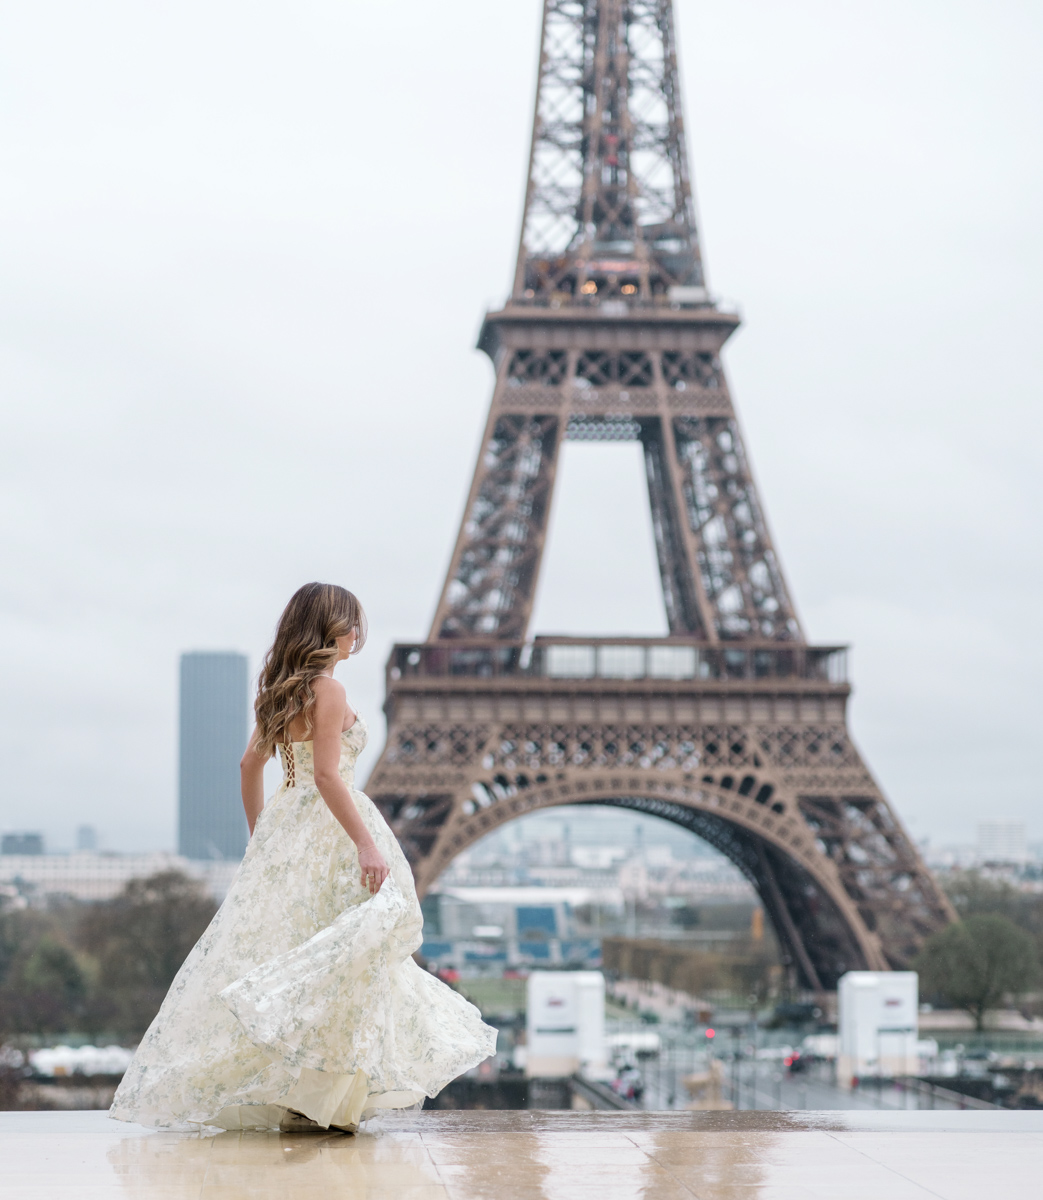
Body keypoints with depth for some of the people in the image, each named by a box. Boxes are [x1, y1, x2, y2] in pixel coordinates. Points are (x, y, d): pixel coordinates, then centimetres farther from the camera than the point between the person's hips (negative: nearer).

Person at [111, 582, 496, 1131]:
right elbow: (327, 775, -21)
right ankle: (318, 1095, -5)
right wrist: (366, 843, -24)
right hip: (327, 830, -9)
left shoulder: (281, 689, 13)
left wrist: (260, 837, 26)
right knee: (337, 959, -5)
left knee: (278, 948, 9)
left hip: (286, 824, 9)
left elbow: (250, 765, 18)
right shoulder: (326, 689, -13)